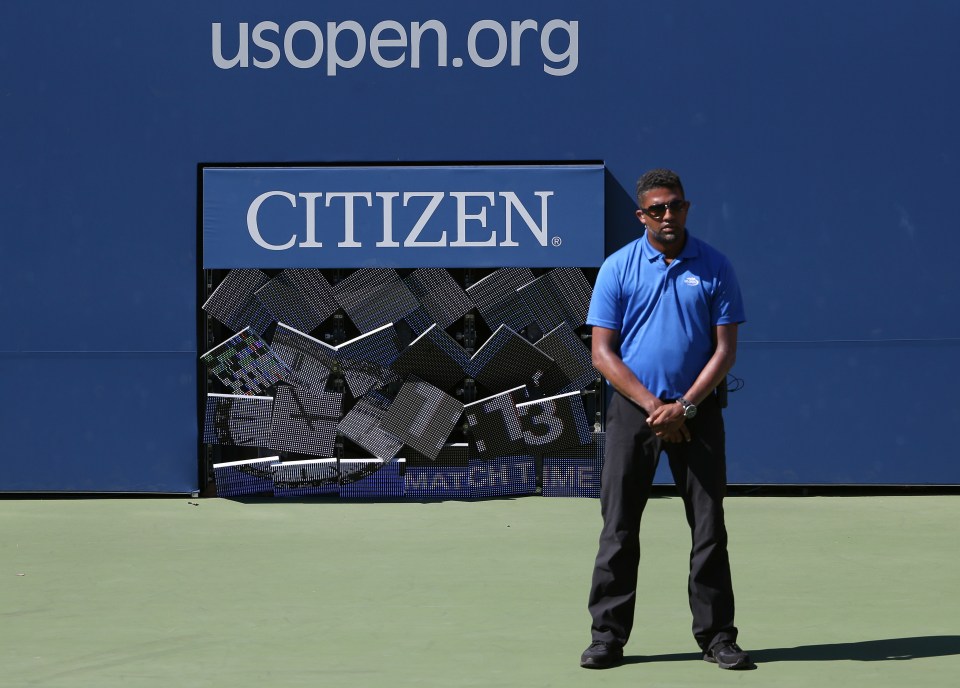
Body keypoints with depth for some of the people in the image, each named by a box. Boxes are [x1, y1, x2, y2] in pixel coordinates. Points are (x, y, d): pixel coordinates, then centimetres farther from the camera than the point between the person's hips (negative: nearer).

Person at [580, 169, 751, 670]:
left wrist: (685, 407, -12)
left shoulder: (715, 268, 2)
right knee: (619, 529, 0)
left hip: (696, 412, 1)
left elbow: (724, 349, 0)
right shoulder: (618, 268, 0)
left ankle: (717, 635, 9)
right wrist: (653, 405, -11)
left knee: (709, 528, 2)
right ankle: (608, 635, 5)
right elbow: (603, 353, -2)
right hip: (632, 410, 0)